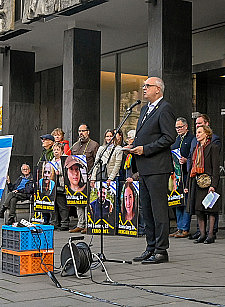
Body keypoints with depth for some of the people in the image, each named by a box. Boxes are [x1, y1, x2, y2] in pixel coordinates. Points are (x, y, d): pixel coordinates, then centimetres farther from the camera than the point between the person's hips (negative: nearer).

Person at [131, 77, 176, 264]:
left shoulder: (165, 109, -9)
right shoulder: (145, 109, 20)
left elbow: (169, 137, -17)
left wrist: (145, 149, -17)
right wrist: (134, 147, 8)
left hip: (157, 168, -10)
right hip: (144, 168, 10)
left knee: (159, 209, -6)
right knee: (147, 209, 12)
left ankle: (161, 251, -1)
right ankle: (151, 248, 20)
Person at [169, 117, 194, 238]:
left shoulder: (192, 138, -3)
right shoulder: (175, 140, 20)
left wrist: (186, 160, -21)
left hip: (186, 174, -7)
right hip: (176, 174, 7)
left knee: (186, 202, -6)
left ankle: (185, 229, -4)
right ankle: (179, 228, 14)